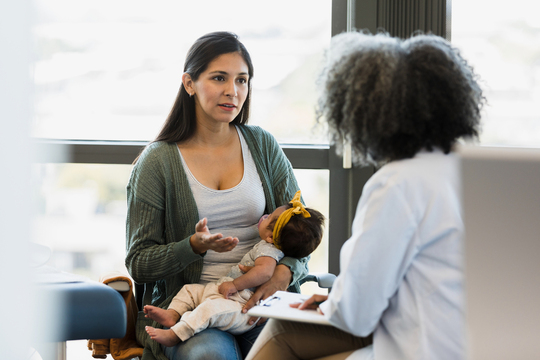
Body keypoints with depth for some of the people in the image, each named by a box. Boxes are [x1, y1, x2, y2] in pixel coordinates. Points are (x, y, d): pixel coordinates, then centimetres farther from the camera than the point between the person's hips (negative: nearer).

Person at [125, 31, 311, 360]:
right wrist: (195, 246, -17)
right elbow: (138, 263, 1)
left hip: (260, 298, 3)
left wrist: (285, 272, -12)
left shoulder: (263, 145, 10)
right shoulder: (157, 162, 1)